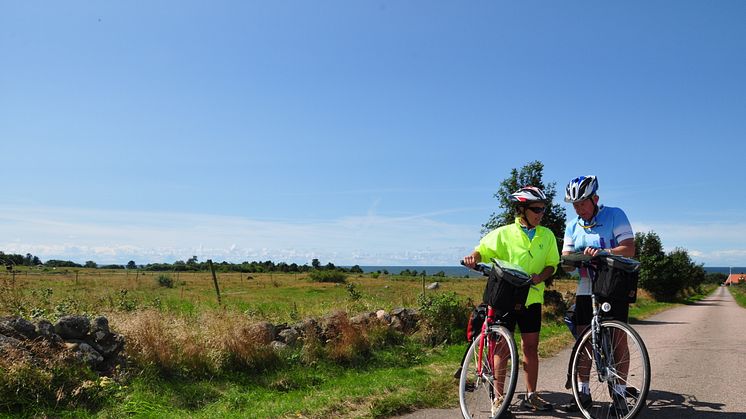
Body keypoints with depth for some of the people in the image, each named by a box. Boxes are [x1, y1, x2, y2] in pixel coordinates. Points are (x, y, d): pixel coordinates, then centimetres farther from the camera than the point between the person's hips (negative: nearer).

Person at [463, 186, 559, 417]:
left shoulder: (547, 235, 5)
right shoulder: (504, 234, -6)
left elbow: (552, 265, 8)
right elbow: (482, 250, -3)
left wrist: (540, 277, -12)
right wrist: (473, 257, -26)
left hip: (532, 298, 4)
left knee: (531, 347, 10)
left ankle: (531, 396, 23)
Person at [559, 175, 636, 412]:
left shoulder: (615, 215, -5)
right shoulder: (572, 225, 8)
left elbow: (629, 249, -15)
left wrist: (602, 251, -31)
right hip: (585, 289, 5)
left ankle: (620, 393, 8)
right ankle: (583, 392, 15)